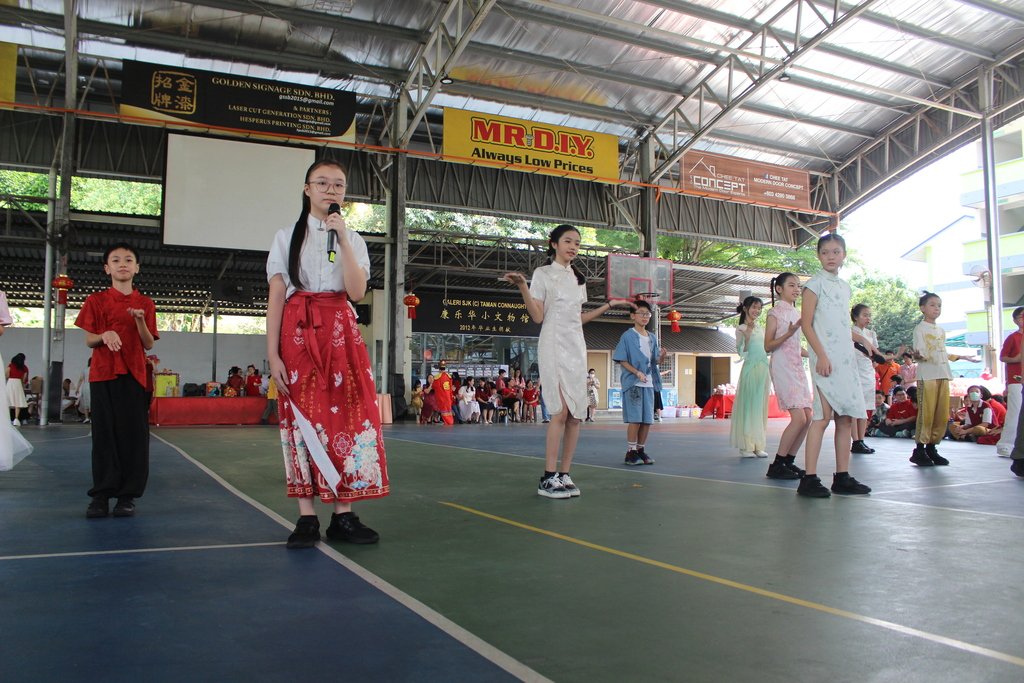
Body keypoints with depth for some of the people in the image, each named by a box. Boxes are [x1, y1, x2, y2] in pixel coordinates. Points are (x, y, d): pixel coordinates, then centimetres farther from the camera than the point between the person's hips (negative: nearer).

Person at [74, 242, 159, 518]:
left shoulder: (145, 304, 8)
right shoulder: (96, 301, 7)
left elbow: (149, 344, 5)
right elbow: (88, 340, 5)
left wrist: (140, 320, -12)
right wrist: (104, 335, -16)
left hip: (134, 374, 0)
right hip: (103, 373, 0)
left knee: (134, 433, -2)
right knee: (104, 433, 0)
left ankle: (128, 495, 5)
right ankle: (102, 494, 7)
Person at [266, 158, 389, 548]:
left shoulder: (353, 239, 12)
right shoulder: (288, 237, 8)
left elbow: (357, 292, -5)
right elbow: (276, 296, 1)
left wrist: (342, 238, -8)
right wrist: (273, 355, -8)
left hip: (341, 333, 2)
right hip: (298, 333, -1)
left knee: (347, 416, -5)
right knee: (302, 418, -3)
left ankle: (343, 515, 2)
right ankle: (306, 518, 3)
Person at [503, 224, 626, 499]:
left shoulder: (578, 279, 17)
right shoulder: (542, 274, 0)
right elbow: (538, 317, -6)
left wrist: (608, 305, 22)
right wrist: (522, 287, -17)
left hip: (577, 347, 7)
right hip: (554, 346, -6)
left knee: (576, 413, 1)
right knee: (560, 411, -15)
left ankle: (564, 474, 7)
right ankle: (548, 478, -10)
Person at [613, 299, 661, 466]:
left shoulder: (652, 338, 14)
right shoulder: (628, 336, -4)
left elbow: (654, 361, 17)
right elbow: (621, 360, -7)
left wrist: (661, 356, -6)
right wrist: (637, 372, -19)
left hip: (649, 383, 6)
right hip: (633, 383, -6)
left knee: (647, 419, 6)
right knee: (635, 419, -8)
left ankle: (641, 450, 17)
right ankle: (630, 452, -1)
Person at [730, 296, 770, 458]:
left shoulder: (761, 329, 18)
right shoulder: (741, 329, 0)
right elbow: (741, 352, -8)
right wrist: (747, 335, -19)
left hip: (764, 369, 6)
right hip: (750, 368, -6)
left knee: (761, 407, 6)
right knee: (748, 405, -6)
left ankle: (759, 445, 10)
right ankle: (746, 446, -3)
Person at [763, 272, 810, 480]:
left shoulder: (797, 312, 17)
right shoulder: (775, 312, -4)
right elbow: (768, 346, -10)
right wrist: (788, 333, -23)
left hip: (797, 367, 8)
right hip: (782, 367, -8)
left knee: (807, 417, 2)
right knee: (799, 418, -15)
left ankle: (788, 461, 10)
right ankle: (777, 465, -8)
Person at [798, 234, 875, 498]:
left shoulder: (845, 286, 19)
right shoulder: (815, 284, -2)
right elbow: (806, 324, -9)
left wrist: (862, 339, 12)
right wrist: (821, 355, -18)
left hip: (846, 358, 8)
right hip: (825, 358, -8)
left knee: (846, 417, 6)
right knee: (823, 416, -13)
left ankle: (842, 477, 12)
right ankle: (809, 479, -11)